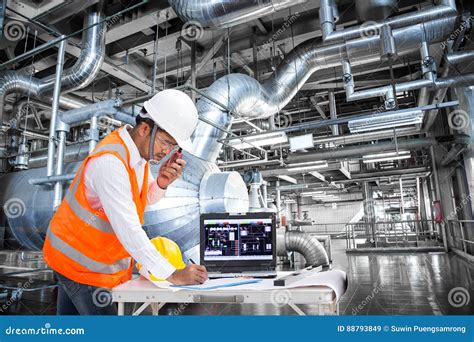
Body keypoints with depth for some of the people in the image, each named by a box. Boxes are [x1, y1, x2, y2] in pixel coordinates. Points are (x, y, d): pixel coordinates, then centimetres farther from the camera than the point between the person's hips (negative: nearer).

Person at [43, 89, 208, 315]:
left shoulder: (137, 146, -6)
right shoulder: (110, 161, -31)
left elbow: (145, 200, 3)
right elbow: (128, 230, -33)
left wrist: (161, 184, -19)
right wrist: (172, 275, -31)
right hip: (79, 262, -8)